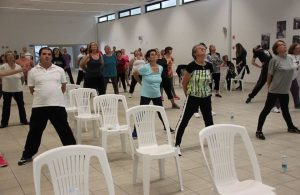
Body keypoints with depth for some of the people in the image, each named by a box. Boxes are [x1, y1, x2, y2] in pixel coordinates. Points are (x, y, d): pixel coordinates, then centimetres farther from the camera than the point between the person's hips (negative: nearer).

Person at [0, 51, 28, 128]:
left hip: (18, 89, 3)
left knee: (21, 105, 13)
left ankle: (23, 120, 29)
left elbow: (22, 76, 9)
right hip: (7, 90, -2)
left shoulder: (18, 66, -4)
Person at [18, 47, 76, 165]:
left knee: (64, 129, 7)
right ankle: (27, 155, 24)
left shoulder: (59, 70, 5)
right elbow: (31, 89, 8)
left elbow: (63, 86, 13)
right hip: (39, 106, 0)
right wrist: (41, 96, 7)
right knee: (34, 131, 9)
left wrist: (55, 95, 10)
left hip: (57, 105, 0)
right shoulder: (33, 71, 2)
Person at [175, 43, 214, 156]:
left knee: (209, 119, 17)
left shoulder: (209, 66, -2)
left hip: (206, 97, 5)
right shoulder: (192, 66, -16)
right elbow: (184, 82, -6)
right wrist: (187, 94, 3)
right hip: (193, 97, -5)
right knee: (184, 120, -5)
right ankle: (177, 145, 2)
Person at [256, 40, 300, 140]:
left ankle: (291, 127, 40)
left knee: (285, 109, 23)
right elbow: (269, 75, -10)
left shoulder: (289, 58, 5)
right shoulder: (275, 60, -14)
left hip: (285, 90, 7)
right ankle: (259, 131, 3)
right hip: (274, 90, -7)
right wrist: (269, 87, -3)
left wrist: (286, 85, 14)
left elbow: (290, 72, 15)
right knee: (267, 110, -3)